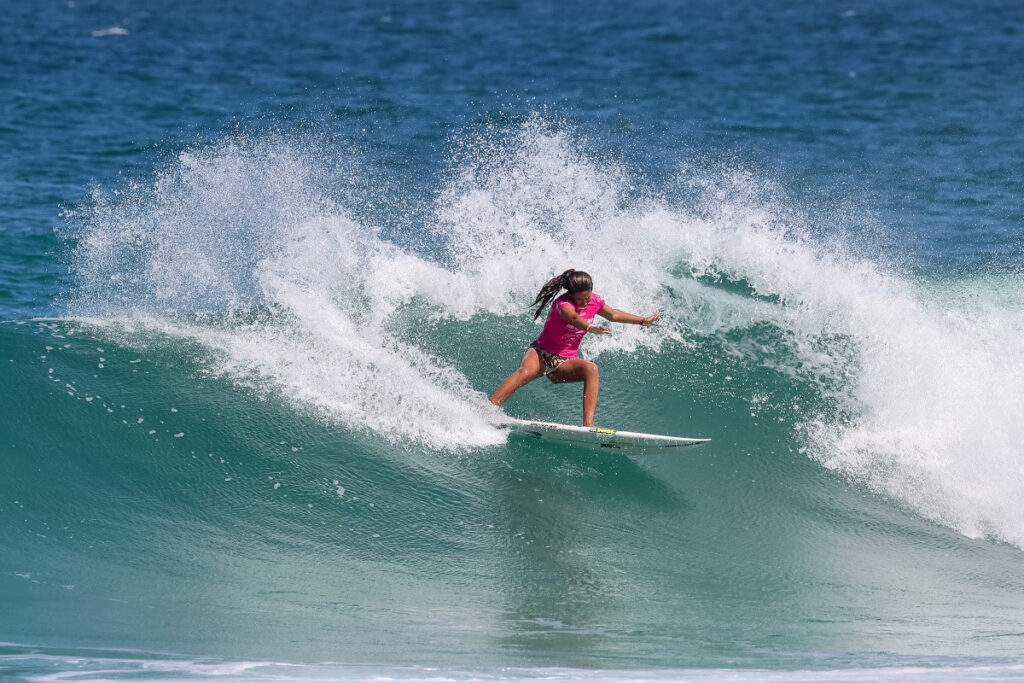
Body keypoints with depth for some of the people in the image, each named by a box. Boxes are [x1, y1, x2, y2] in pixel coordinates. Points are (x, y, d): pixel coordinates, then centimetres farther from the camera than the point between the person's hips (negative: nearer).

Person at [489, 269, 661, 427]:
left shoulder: (594, 301, 1)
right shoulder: (563, 303, -20)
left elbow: (613, 314, 23)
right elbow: (574, 318, -45)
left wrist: (643, 321, 31)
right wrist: (590, 328, -65)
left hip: (565, 362, 5)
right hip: (541, 354, -5)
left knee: (591, 369, -29)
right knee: (525, 372, -38)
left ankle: (588, 423, -37)